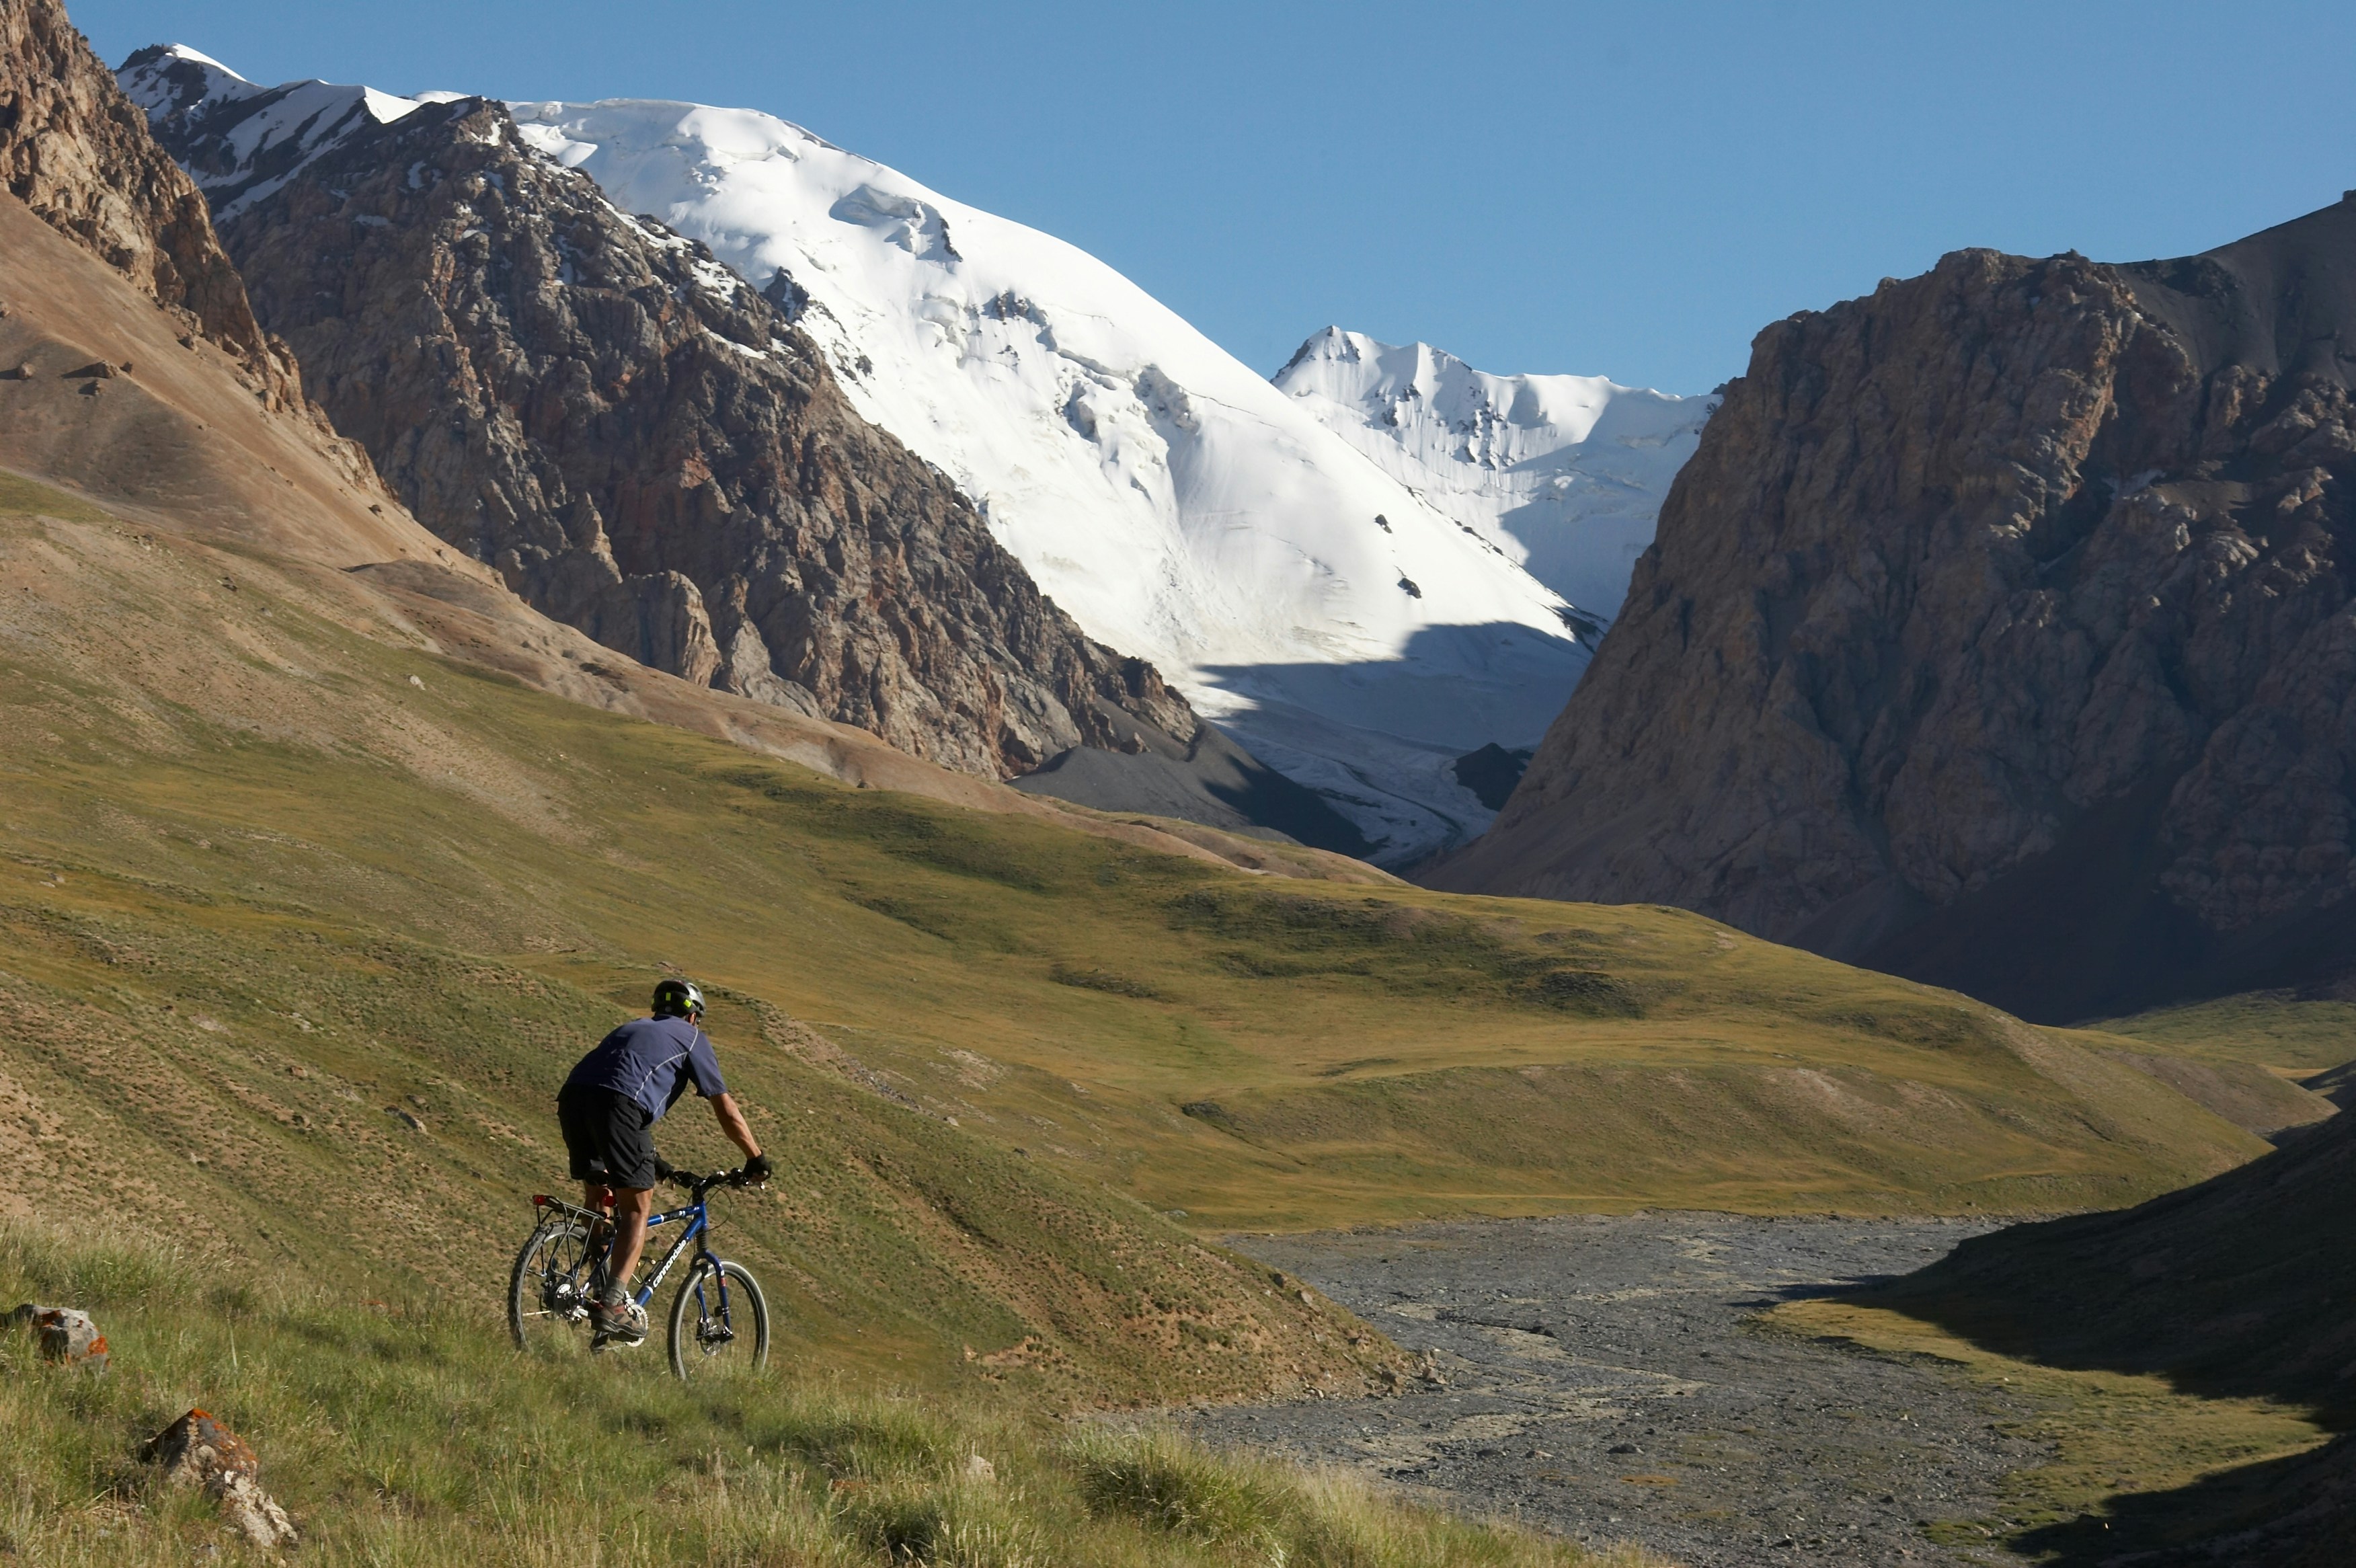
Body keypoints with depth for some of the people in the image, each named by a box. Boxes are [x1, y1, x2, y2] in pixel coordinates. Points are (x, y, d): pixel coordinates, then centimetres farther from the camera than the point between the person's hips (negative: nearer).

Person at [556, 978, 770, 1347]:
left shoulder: (634, 1027, 39)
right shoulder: (691, 1038, 22)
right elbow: (727, 1111, 20)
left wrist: (652, 1160, 51)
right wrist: (757, 1159, 30)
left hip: (573, 1095, 6)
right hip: (617, 1102, -6)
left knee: (596, 1194, 21)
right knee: (637, 1207, 0)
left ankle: (597, 1286, 17)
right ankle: (613, 1304, -13)